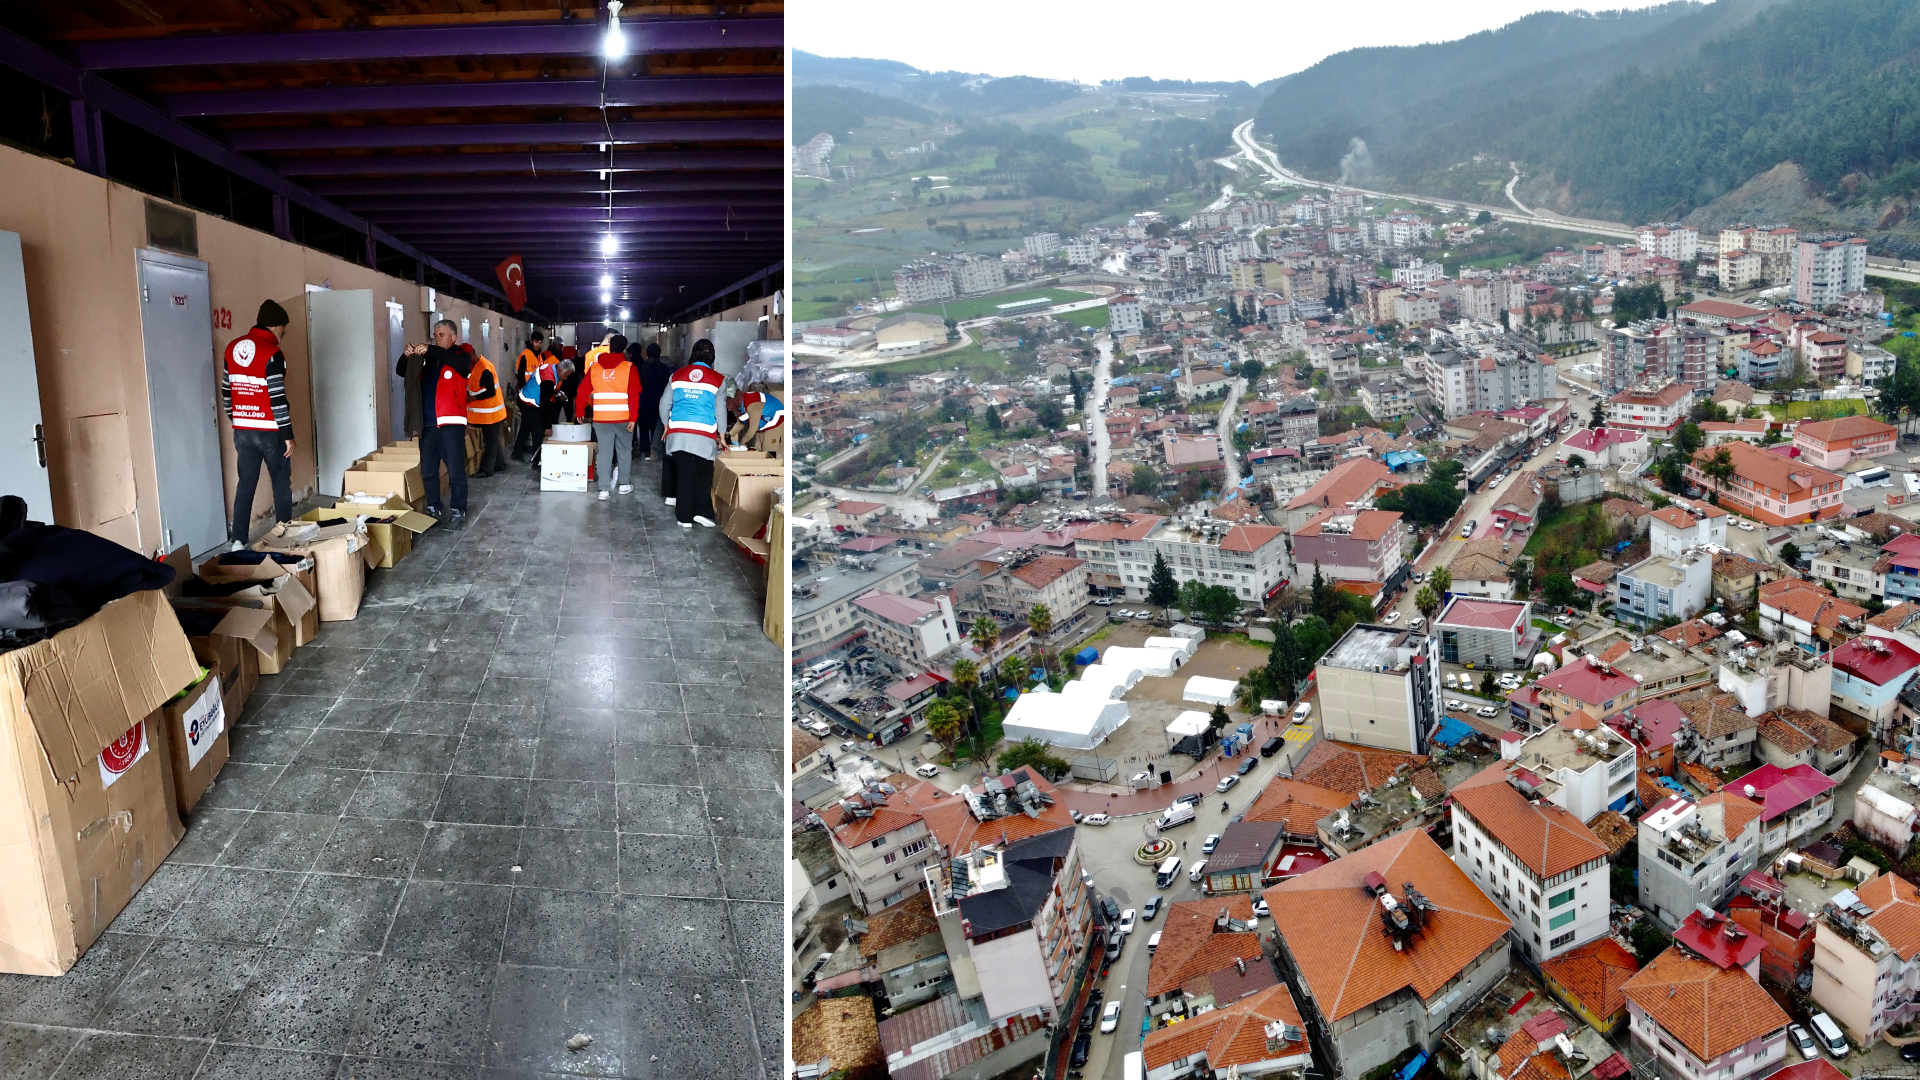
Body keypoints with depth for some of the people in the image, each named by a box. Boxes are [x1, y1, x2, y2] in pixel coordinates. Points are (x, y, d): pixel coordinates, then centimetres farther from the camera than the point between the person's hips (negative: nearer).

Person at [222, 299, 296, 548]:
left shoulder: (232, 348, 7)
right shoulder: (272, 353, -15)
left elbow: (226, 391, 14)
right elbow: (277, 398, -17)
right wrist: (288, 434, -12)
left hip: (242, 431, 6)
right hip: (269, 431, -6)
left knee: (246, 484, 9)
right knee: (281, 484, 8)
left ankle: (238, 540, 6)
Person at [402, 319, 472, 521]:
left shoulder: (460, 356, 1)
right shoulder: (428, 358, 15)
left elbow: (462, 364, -23)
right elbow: (403, 372, 17)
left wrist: (430, 350, -30)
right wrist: (406, 356, -5)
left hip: (450, 423, -6)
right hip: (427, 423, 6)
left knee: (456, 470, -3)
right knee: (428, 470, 11)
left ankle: (459, 510, 5)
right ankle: (433, 508, 22)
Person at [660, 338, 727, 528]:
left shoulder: (677, 376, 10)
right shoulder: (718, 379, 3)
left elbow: (664, 404, 12)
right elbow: (720, 410, 4)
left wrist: (667, 425, 27)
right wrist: (721, 434, 15)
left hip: (678, 433, 2)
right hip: (705, 436, -2)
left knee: (684, 475, 5)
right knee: (704, 475, 10)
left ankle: (684, 517, 7)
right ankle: (702, 511, 2)